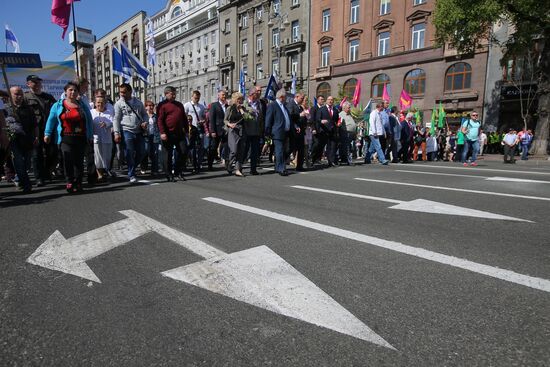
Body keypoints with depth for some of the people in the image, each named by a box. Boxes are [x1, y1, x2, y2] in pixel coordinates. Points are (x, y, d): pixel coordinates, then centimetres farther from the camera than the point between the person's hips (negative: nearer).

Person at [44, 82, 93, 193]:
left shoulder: (83, 105, 13)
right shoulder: (58, 105, 10)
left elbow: (89, 121, 14)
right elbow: (51, 120, 9)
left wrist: (90, 136, 9)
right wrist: (47, 134, 3)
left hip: (81, 138, 1)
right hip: (66, 138, -1)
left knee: (79, 161, 3)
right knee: (68, 160, -13)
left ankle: (78, 183, 8)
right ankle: (70, 182, -6)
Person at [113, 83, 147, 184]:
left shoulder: (138, 102, 12)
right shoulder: (119, 103, 2)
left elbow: (144, 114, 18)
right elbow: (116, 119, -2)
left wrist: (145, 122, -3)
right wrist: (116, 133, -11)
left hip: (139, 131, 4)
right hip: (127, 131, -4)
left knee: (141, 152, 7)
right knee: (129, 154, -4)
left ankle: (131, 169, 28)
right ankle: (132, 175, 4)